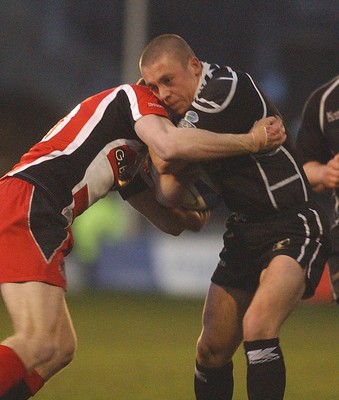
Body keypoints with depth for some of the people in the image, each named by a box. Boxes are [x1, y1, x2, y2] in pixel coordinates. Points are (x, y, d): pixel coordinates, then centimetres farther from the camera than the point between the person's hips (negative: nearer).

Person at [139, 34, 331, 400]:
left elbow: (166, 161, -18)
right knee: (211, 351, 8)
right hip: (244, 232, 9)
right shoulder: (187, 108, 6)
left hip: (293, 227, -9)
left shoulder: (229, 88, -20)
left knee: (257, 328, -28)